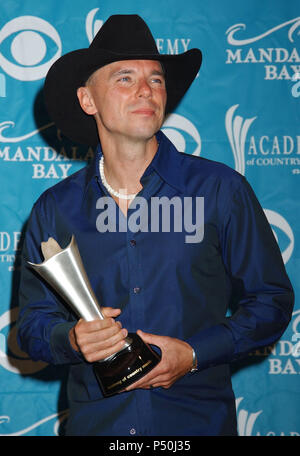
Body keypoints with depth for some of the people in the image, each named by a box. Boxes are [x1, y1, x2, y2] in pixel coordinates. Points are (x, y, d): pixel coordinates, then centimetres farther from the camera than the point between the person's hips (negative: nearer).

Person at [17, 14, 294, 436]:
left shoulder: (221, 190, -5)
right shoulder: (54, 210, 0)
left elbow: (272, 301, -1)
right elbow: (32, 325, 6)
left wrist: (194, 353, -14)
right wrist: (73, 339, -16)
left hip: (199, 420, -1)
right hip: (93, 423, 2)